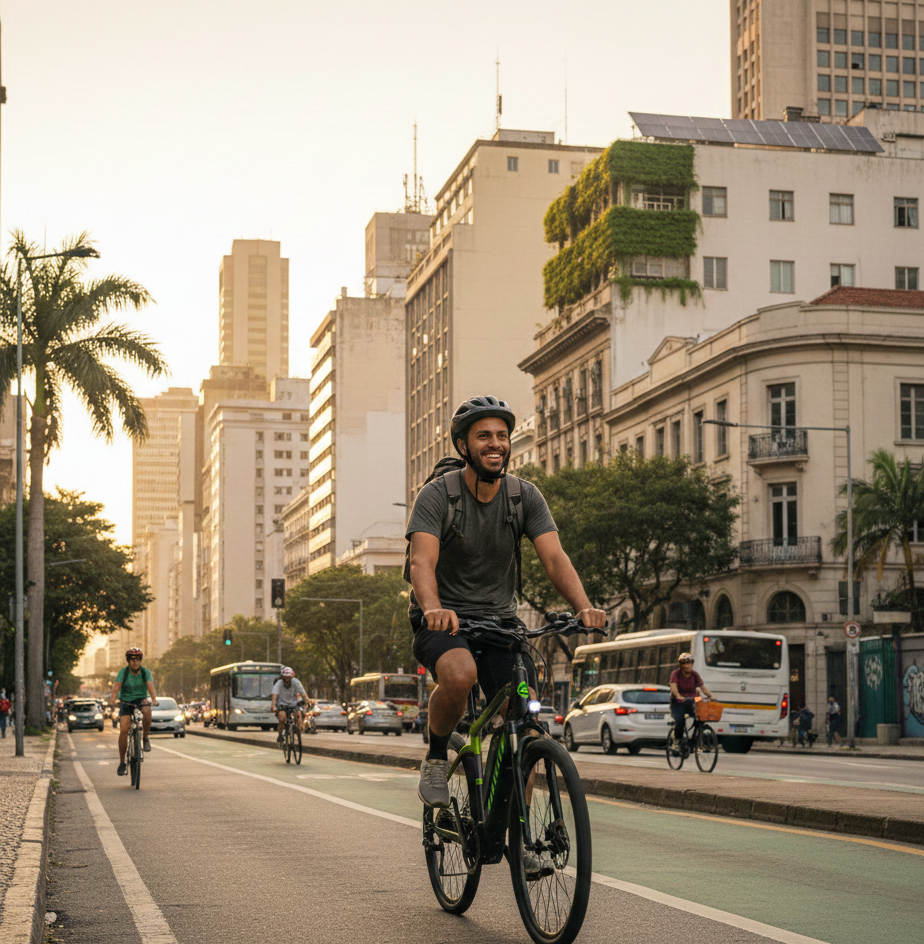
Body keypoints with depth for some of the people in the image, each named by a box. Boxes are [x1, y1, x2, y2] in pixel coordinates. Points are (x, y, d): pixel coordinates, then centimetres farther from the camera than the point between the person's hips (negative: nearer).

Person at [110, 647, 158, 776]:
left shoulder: (145, 672, -9)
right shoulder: (123, 672, -10)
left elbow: (150, 686, -25)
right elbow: (116, 686, -26)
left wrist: (154, 699, -45)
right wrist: (113, 699, -45)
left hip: (141, 699, 0)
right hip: (126, 702, 0)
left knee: (147, 710, -37)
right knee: (123, 730, -17)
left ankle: (145, 737, -13)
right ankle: (122, 762, -6)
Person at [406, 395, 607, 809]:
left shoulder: (526, 496, -3)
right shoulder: (436, 495, -13)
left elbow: (554, 558, -14)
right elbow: (422, 561, -27)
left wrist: (583, 607, -34)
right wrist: (433, 609, -49)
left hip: (500, 620, 4)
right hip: (443, 619, -3)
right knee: (460, 675, -36)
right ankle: (436, 758, -7)